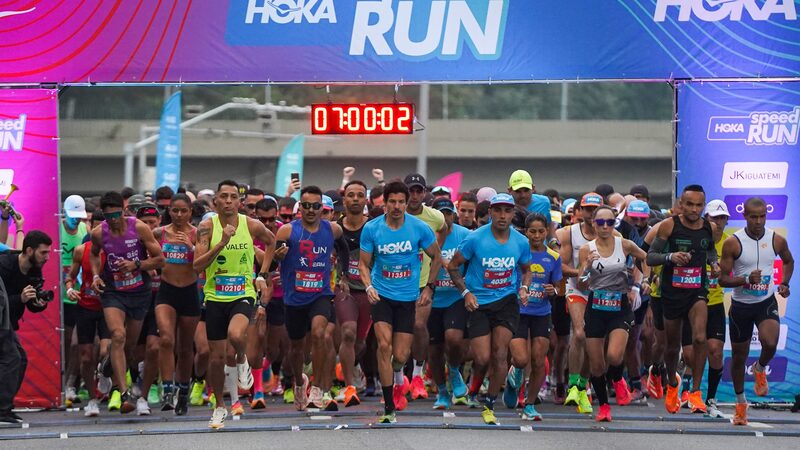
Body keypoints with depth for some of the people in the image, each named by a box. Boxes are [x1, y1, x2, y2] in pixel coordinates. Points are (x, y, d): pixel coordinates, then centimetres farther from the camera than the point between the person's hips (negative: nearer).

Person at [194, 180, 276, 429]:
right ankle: (220, 406, 28)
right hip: (215, 296, 1)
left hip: (244, 294, -1)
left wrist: (262, 274, 13)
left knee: (235, 335, -31)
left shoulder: (252, 225, -5)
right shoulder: (208, 227, -9)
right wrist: (222, 243, -26)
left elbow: (271, 241, 18)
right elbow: (197, 266, -16)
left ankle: (242, 361, 5)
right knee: (217, 356, 7)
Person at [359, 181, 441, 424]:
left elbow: (436, 257, 8)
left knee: (401, 355, -2)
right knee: (384, 345, -17)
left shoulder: (419, 228, -7)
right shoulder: (371, 229, -6)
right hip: (382, 295, 0)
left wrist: (428, 288, 3)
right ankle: (389, 407, -11)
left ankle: (397, 376, 39)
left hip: (408, 297, 0)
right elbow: (364, 263, 5)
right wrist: (368, 286, -13)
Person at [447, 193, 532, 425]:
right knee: (482, 358, -9)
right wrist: (466, 292, -9)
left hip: (506, 301, 2)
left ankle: (489, 405, 1)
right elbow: (453, 266, 1)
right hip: (478, 303, -2)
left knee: (500, 353, -12)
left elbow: (526, 269, 19)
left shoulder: (521, 242, 0)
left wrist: (523, 288, -1)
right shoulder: (475, 239, -9)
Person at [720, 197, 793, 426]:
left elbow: (788, 261, 17)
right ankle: (740, 402, 30)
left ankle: (760, 369, 10)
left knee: (770, 343, -26)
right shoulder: (732, 243, -14)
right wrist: (746, 280, -27)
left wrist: (784, 283, 0)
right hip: (741, 305, 0)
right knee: (739, 356, 9)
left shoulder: (777, 240, -6)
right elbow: (723, 279, -11)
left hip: (766, 302, 1)